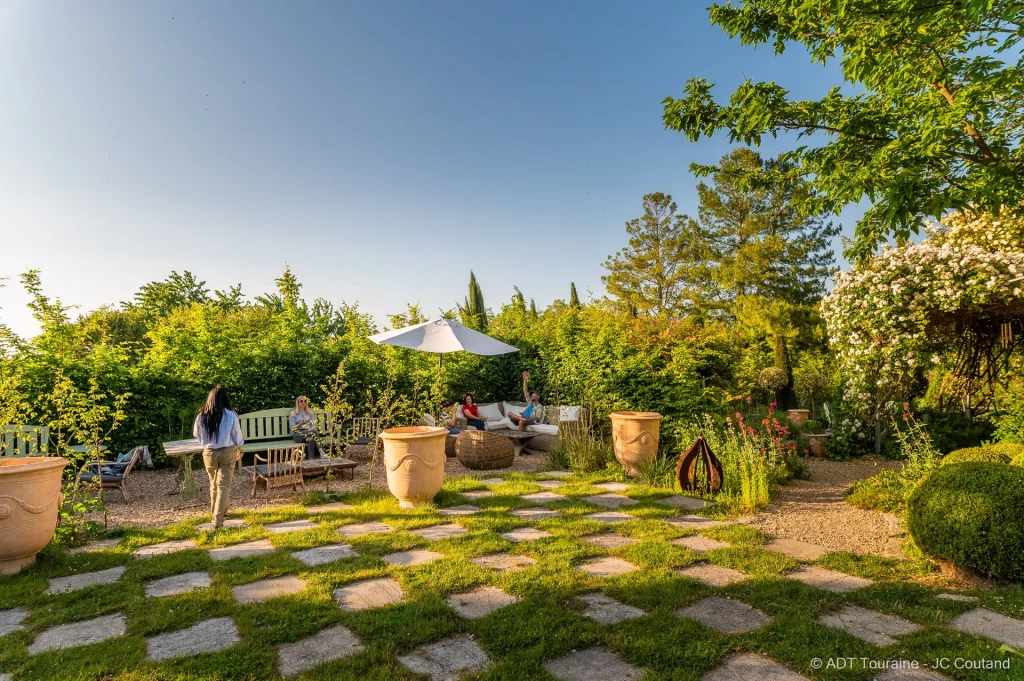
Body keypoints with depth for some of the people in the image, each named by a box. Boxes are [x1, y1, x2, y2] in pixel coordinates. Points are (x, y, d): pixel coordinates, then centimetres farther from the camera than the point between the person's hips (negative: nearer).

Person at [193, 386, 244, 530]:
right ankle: (217, 520, -6)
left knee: (214, 483, 22)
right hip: (227, 452, -3)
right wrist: (240, 449, 14)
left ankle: (215, 511, 39)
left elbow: (197, 434, 9)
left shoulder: (202, 416, -6)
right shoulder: (230, 415, -13)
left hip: (209, 452, 3)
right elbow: (237, 435, -3)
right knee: (224, 485, 0)